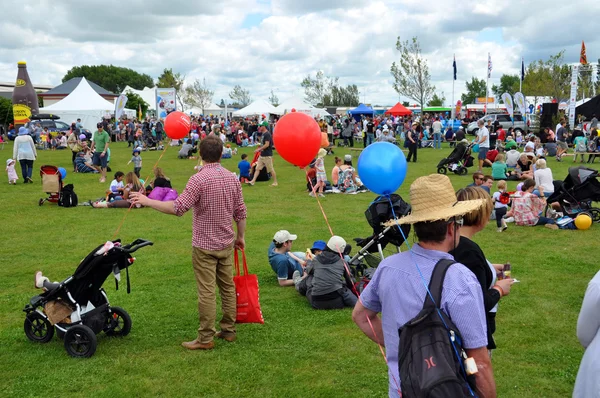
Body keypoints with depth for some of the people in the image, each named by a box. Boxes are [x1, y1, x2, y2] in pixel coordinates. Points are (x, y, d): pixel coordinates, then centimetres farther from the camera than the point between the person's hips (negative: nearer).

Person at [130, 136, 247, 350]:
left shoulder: (199, 179, -17)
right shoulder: (232, 178, 2)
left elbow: (178, 207, -24)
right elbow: (240, 212, 7)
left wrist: (147, 201, -16)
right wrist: (240, 236, 20)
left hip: (204, 245, -6)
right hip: (226, 243, 6)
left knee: (206, 291, -1)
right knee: (228, 286, 14)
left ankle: (206, 338, 6)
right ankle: (228, 330, 24)